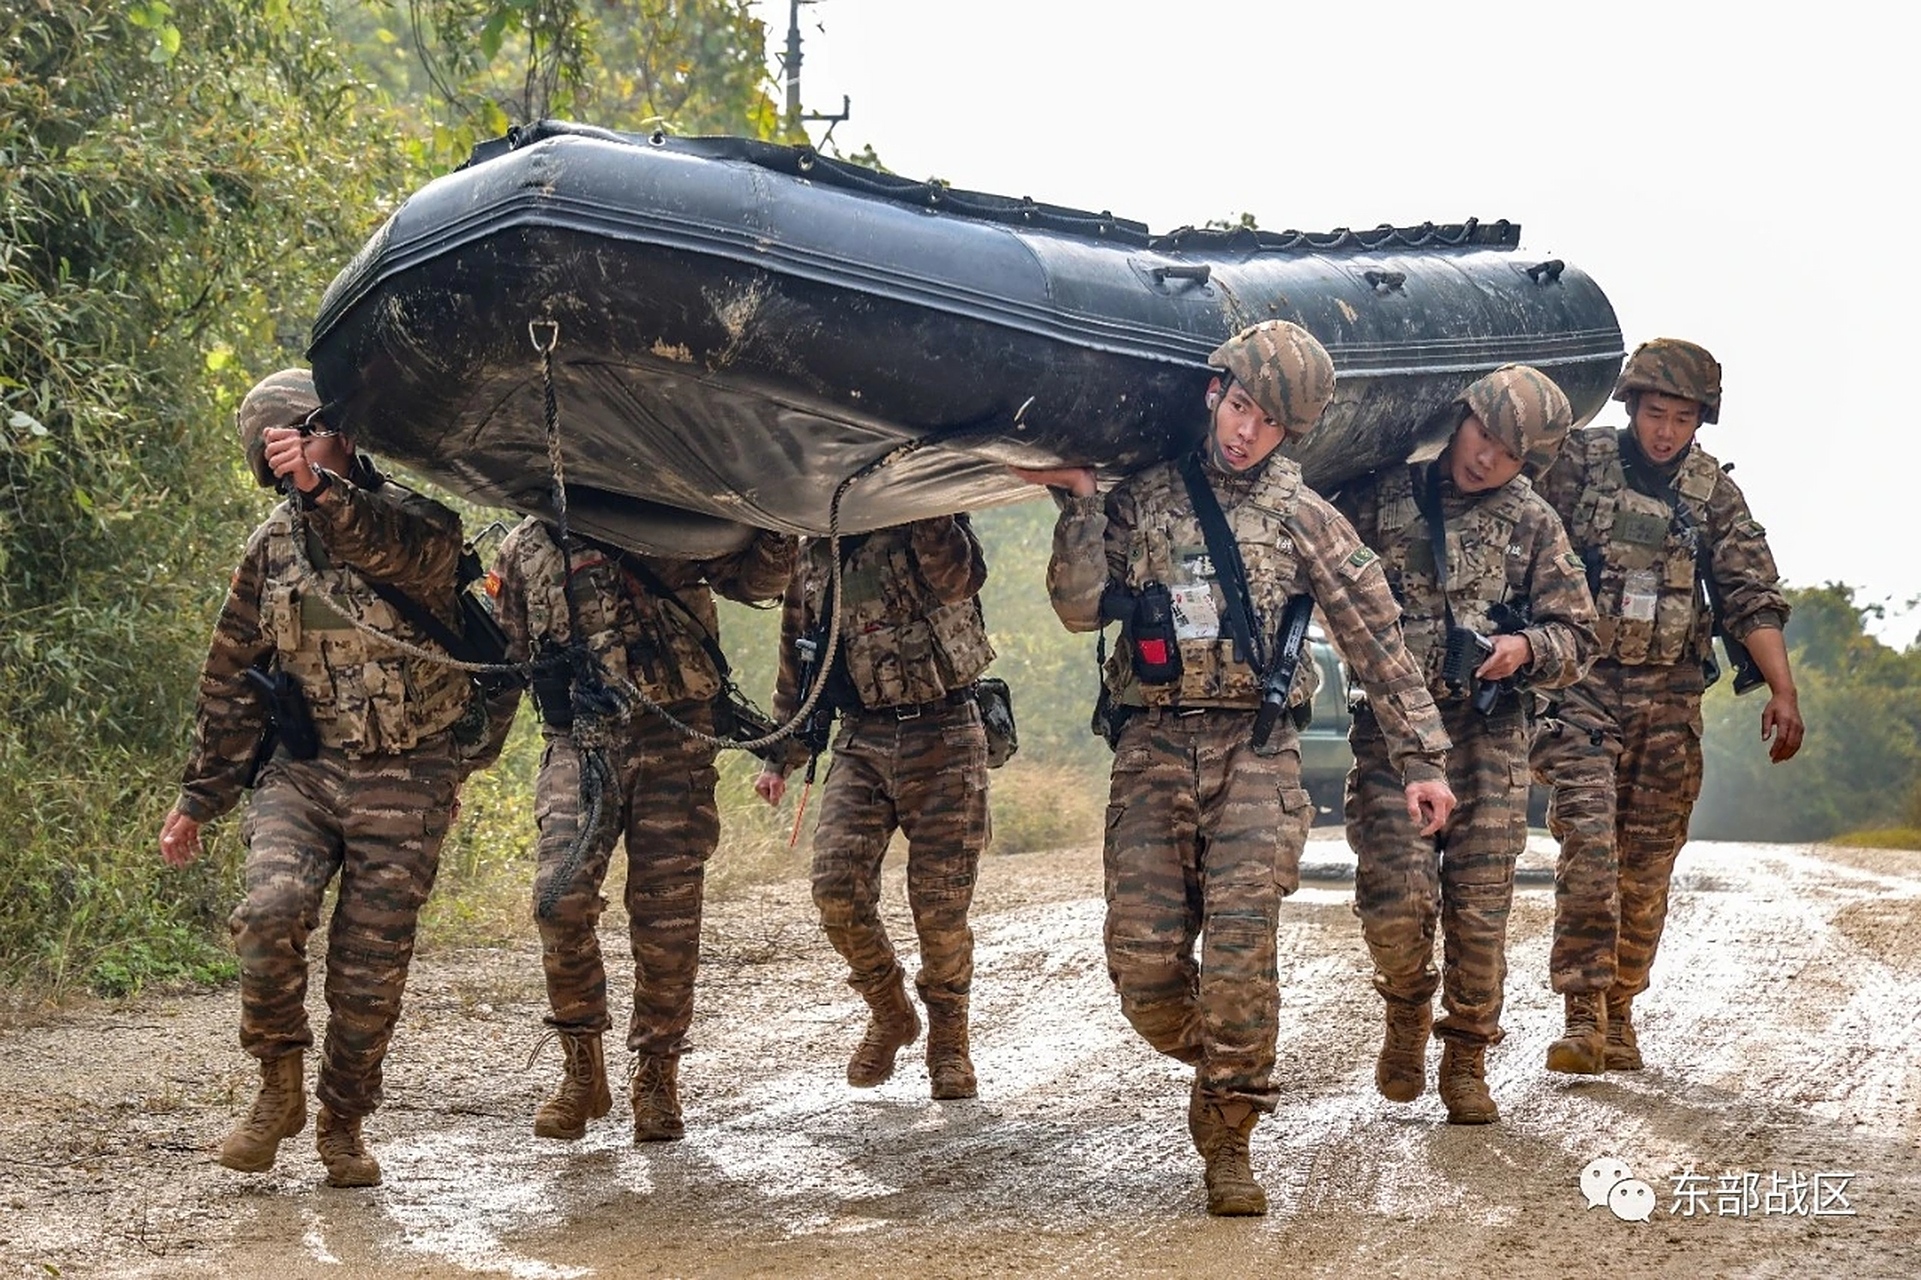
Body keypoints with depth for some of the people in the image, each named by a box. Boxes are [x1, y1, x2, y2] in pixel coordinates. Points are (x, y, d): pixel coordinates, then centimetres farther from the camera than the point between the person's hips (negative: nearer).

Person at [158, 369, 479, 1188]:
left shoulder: (416, 520, -4)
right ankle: (279, 1089, -3)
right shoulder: (271, 547, 9)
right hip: (302, 769, 3)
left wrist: (321, 489, -49)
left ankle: (342, 1124, 21)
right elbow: (230, 680, 16)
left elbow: (398, 550, -32)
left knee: (370, 966, 0)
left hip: (403, 782, -2)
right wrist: (199, 798, 16)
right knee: (269, 912, -23)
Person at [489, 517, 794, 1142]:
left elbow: (759, 577, 7)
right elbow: (500, 661, 18)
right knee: (561, 898, -17)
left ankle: (656, 1080, 14)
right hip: (580, 745, 1)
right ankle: (582, 1072, -1)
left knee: (667, 917, -1)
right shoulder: (525, 549, 13)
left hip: (674, 743, -1)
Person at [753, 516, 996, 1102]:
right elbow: (796, 662, 22)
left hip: (943, 738, -4)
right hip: (861, 742, 4)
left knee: (940, 901, -3)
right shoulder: (814, 555, 12)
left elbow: (959, 577, -29)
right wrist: (781, 758, 23)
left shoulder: (925, 530, -4)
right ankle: (889, 1013, 12)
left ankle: (949, 1041, 18)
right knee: (836, 884, -12)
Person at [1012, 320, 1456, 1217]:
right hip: (1152, 747, 2)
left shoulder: (1299, 513, 7)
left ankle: (1226, 1139, -4)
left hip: (1254, 748, -2)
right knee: (1142, 960, -5)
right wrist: (1078, 503, -6)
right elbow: (1081, 608, 4)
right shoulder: (1140, 497, 12)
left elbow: (1377, 638, 8)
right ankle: (1227, 1067, 24)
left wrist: (1421, 758, 5)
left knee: (1240, 946, -17)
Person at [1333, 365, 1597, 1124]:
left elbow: (1576, 636, 11)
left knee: (1479, 909, 1)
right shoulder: (1377, 496, 4)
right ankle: (1406, 1012, 18)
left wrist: (1526, 648, -10)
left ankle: (1467, 1063, 17)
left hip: (1489, 731, 2)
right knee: (1396, 898, -12)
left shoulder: (1532, 522, 9)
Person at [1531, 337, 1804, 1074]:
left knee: (1647, 866, 6)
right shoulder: (1577, 465, -2)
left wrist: (1782, 691, -7)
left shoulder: (1713, 494, 5)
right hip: (1583, 687, -3)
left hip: (1669, 700, 3)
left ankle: (1619, 1014, 17)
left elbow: (1752, 598, 2)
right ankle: (1583, 1014, -12)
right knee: (1588, 844, -15)